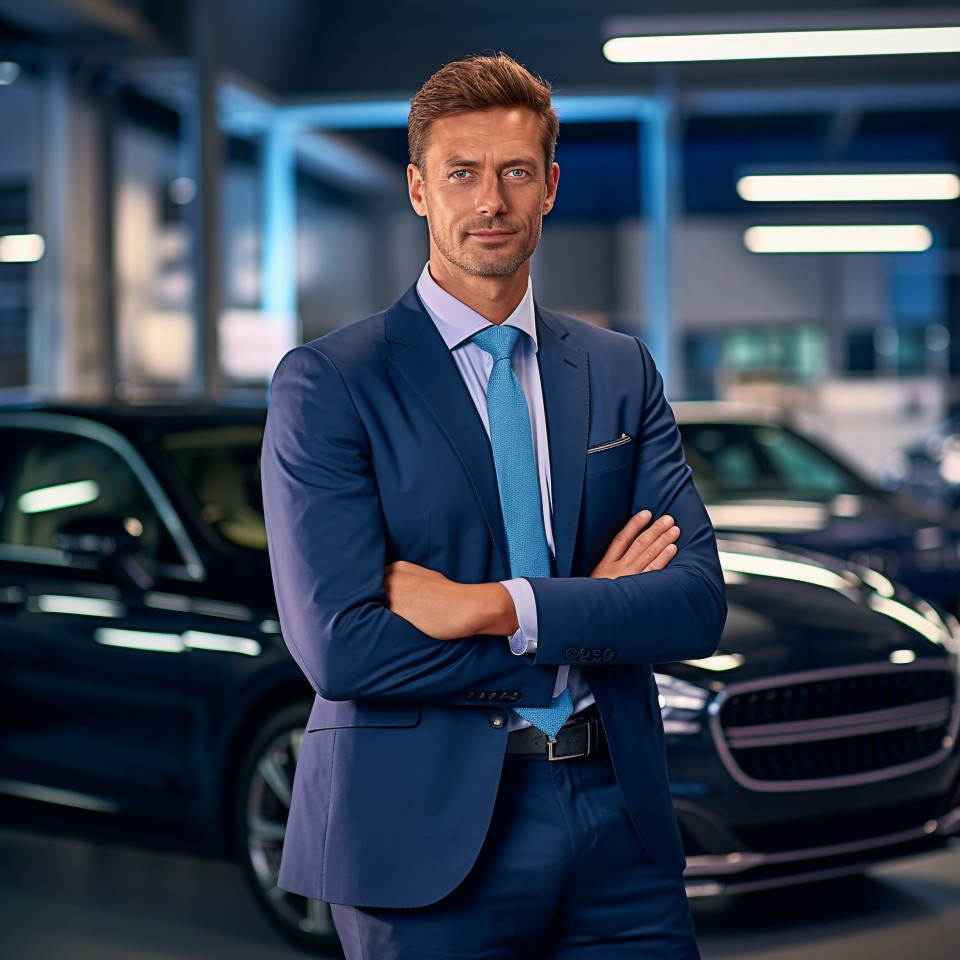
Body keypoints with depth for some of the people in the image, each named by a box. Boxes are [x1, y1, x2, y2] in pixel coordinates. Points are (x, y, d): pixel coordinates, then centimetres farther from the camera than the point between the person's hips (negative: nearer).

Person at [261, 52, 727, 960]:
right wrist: (589, 621, -11)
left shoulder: (621, 372, 8)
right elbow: (338, 644, -16)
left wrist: (498, 607, -16)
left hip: (618, 818, 4)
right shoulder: (325, 383, -5)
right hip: (430, 831, -3)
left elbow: (697, 603, -2)